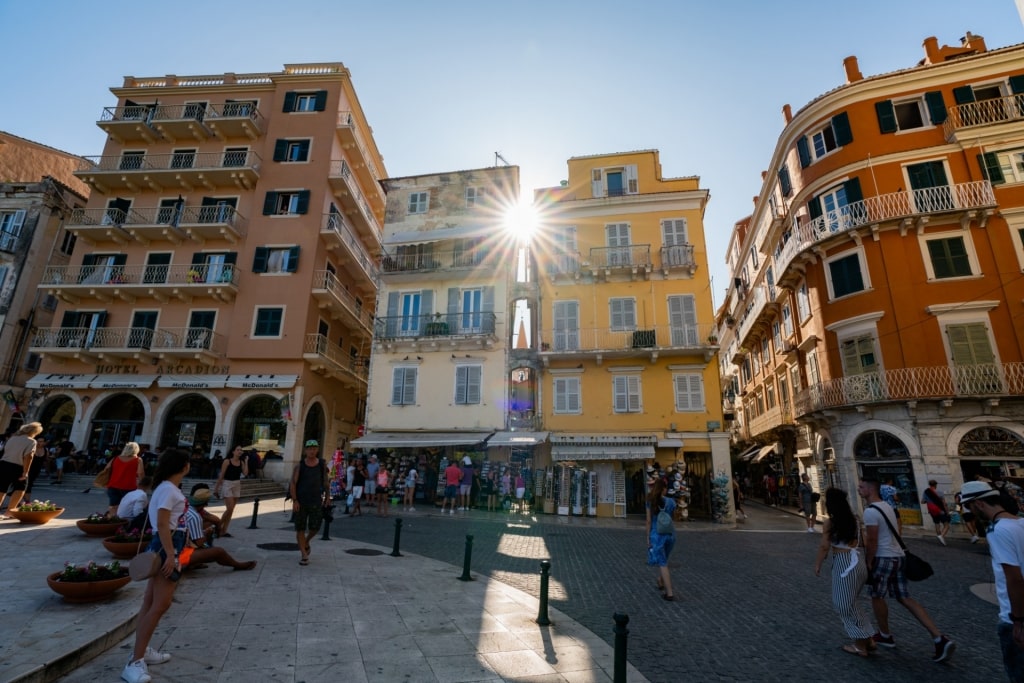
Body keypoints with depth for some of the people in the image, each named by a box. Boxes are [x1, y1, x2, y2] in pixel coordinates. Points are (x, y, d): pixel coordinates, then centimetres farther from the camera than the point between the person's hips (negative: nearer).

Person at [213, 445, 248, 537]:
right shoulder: (227, 461, -7)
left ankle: (224, 530, 15)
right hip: (227, 485, -5)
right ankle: (218, 526, 9)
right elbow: (221, 475, -6)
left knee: (231, 510, 7)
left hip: (237, 485, 5)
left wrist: (246, 462, -6)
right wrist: (216, 488, -6)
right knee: (230, 508, -12)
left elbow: (245, 473, -8)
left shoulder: (241, 462, 5)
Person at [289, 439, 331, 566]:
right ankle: (304, 555, 15)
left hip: (316, 501, 1)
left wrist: (327, 496, 2)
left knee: (315, 527, 1)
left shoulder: (322, 465, 1)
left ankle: (306, 543, 33)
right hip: (301, 502, -1)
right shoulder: (300, 465, -4)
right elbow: (293, 483, -5)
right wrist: (294, 500, -13)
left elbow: (326, 482, 9)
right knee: (300, 528, 3)